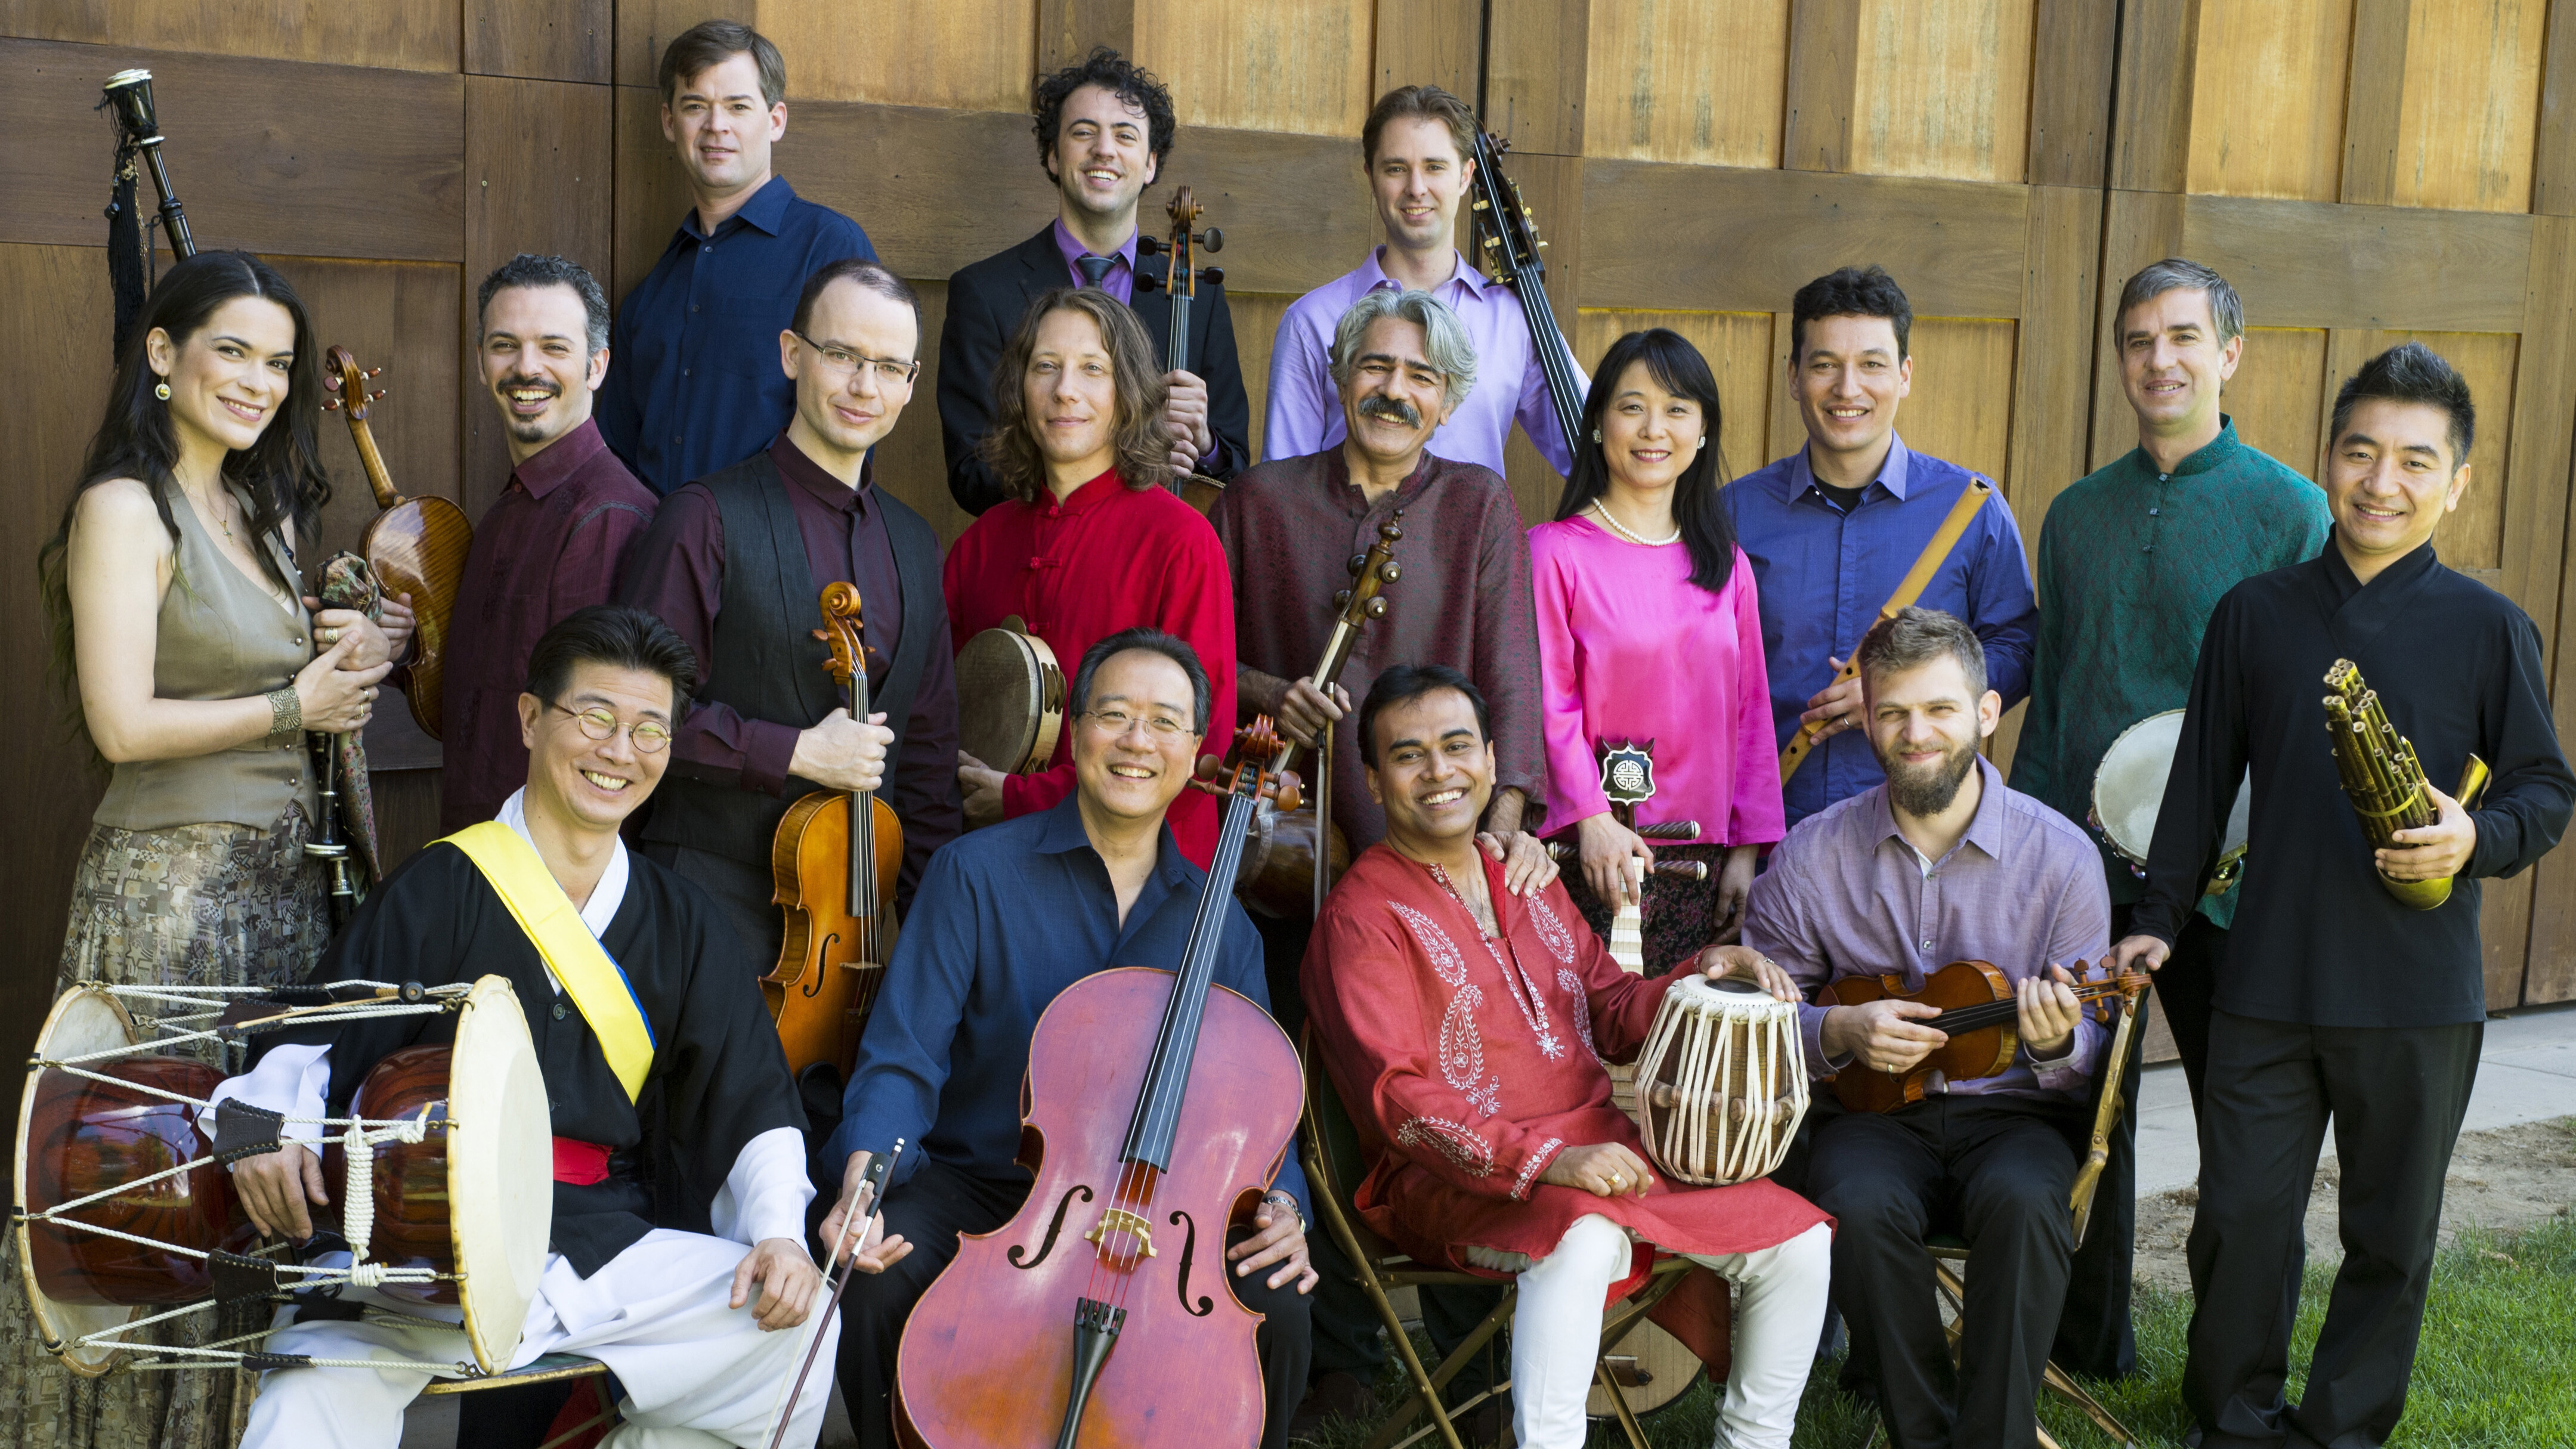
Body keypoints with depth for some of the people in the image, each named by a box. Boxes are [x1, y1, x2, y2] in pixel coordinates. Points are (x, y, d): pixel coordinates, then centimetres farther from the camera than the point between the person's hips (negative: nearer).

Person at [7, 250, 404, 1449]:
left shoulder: (261, 509, 15)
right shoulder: (125, 508, -10)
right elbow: (125, 723, -17)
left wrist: (343, 655, 4)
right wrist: (299, 702, -8)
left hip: (280, 877, 8)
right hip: (170, 887, -8)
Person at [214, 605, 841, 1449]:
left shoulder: (682, 924, 13)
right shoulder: (440, 889, 2)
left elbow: (749, 1096, 10)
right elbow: (317, 1034, -4)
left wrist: (779, 1231, -6)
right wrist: (272, 1122, -25)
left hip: (610, 1243, 4)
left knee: (795, 1322, -13)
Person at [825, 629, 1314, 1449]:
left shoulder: (1220, 922, 7)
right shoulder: (977, 873, -4)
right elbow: (905, 1062, -10)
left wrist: (1280, 1203, -15)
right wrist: (865, 1171, -30)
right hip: (977, 1187, -2)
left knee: (1275, 1299, -23)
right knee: (878, 1279, -31)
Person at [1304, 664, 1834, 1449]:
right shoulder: (1363, 917, -8)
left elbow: (1611, 1013, 22)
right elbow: (1398, 1098, -17)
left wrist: (1702, 977, 1)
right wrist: (1544, 1161, -29)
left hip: (1606, 1148, 7)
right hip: (1463, 1179, -7)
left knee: (1799, 1239, -6)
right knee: (1584, 1240, -39)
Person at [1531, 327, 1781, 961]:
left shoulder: (1726, 565, 12)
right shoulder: (1555, 551, -2)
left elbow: (1750, 712, 11)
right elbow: (1547, 701, -7)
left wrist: (1747, 848, 5)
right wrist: (1590, 817, -18)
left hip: (1703, 856, 4)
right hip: (1599, 854, -4)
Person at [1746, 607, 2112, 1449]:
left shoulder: (2060, 854, -2)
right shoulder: (1812, 855, 1)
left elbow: (2089, 1052, 1)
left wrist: (2058, 1041, -23)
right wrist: (1841, 1031, -13)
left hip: (2010, 1111, 0)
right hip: (1872, 1110, 1)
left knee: (2023, 1200, -34)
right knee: (1859, 1208, -33)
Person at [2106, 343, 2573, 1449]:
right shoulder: (2254, 614, 5)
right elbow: (2201, 781, 11)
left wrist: (2477, 839, -16)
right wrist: (2159, 921, 9)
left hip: (2419, 995, -1)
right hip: (2267, 981, 1)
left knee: (2391, 1237, 10)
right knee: (2239, 1221, 4)